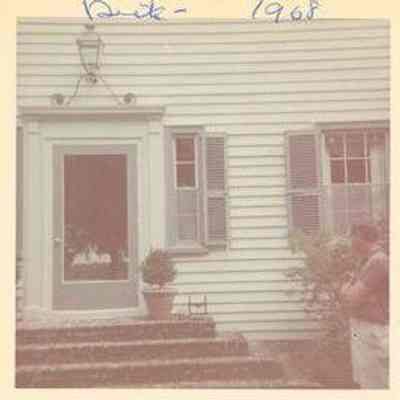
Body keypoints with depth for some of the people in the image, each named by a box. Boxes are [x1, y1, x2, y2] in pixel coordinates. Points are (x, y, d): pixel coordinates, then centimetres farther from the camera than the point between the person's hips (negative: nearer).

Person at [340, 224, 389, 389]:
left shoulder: (378, 262, -20)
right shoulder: (371, 261, 13)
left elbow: (352, 298, -21)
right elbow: (354, 294, 18)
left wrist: (346, 290, -2)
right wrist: (350, 290, -2)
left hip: (372, 332, -10)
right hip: (362, 329, 10)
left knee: (374, 384, -1)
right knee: (364, 381, 19)